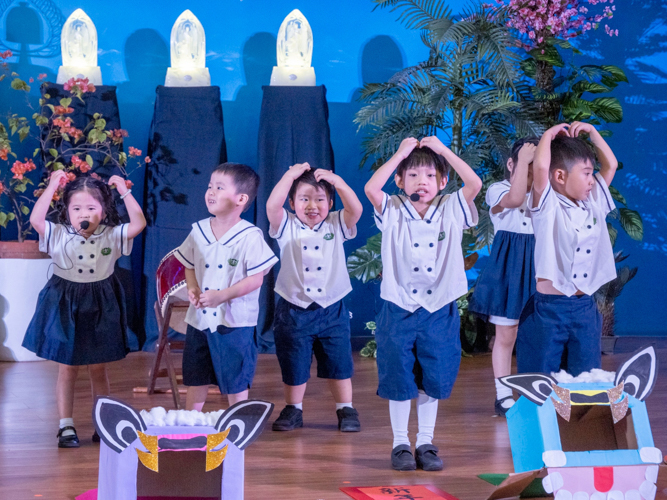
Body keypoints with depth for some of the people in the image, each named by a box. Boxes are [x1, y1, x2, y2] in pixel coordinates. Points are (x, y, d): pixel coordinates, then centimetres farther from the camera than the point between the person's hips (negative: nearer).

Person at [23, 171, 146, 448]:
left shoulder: (111, 236, -3)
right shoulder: (58, 235, -6)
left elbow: (139, 223, -15)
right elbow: (35, 220, -22)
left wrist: (125, 192, -17)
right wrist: (52, 186, -22)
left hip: (100, 309, 1)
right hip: (65, 307, -1)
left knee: (98, 369, 11)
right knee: (67, 368, 5)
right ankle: (66, 426, 11)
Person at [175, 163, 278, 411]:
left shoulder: (250, 237, -14)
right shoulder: (199, 231, 3)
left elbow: (255, 279, -15)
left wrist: (222, 296, -22)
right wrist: (192, 288, -5)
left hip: (234, 322, -5)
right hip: (199, 317, 5)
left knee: (236, 384, 6)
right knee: (195, 380, 16)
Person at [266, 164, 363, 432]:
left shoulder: (336, 226, 1)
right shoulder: (287, 227, -2)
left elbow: (356, 209, -16)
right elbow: (272, 206, -20)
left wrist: (336, 181, -22)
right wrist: (291, 175, -20)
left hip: (332, 310, 0)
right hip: (294, 310, 0)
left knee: (339, 364, 7)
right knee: (294, 366, 10)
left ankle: (346, 409, 19)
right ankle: (293, 410, 24)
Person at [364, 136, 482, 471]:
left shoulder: (451, 210, 1)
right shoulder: (392, 212, -2)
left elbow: (475, 183, -15)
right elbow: (371, 188, -20)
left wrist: (442, 149, -11)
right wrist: (401, 152, -14)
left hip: (439, 312, 1)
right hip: (399, 310, -1)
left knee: (433, 380, 9)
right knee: (400, 380, 6)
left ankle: (426, 443, 20)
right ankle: (400, 444, 17)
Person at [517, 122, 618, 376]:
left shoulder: (593, 203, 11)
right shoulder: (547, 206, -9)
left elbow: (610, 165, 19)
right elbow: (541, 166, -25)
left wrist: (592, 132, 10)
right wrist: (550, 134, -9)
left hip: (585, 309, 6)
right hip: (549, 309, -6)